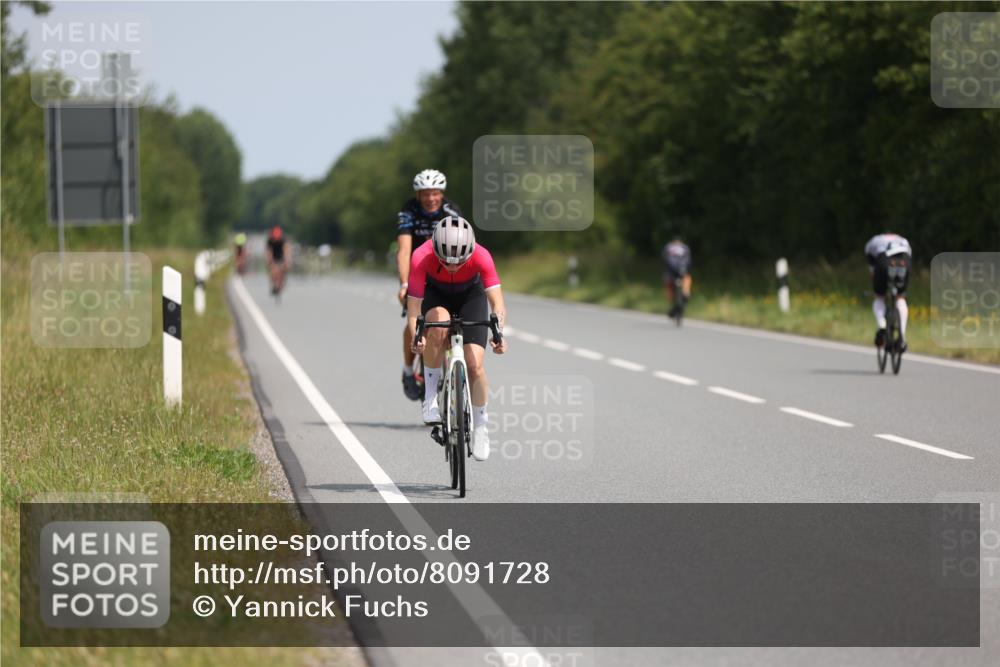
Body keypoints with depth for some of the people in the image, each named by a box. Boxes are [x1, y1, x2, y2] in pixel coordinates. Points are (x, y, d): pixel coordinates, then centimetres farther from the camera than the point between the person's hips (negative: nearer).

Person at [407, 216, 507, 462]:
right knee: (438, 324, -36)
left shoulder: (481, 257, -35)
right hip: (436, 295, 0)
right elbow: (413, 310, -35)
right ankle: (431, 396, -20)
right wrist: (416, 338, -54)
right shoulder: (422, 257, -36)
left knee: (474, 364, -13)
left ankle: (480, 426, 10)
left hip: (471, 296, 0)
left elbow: (498, 305, -38)